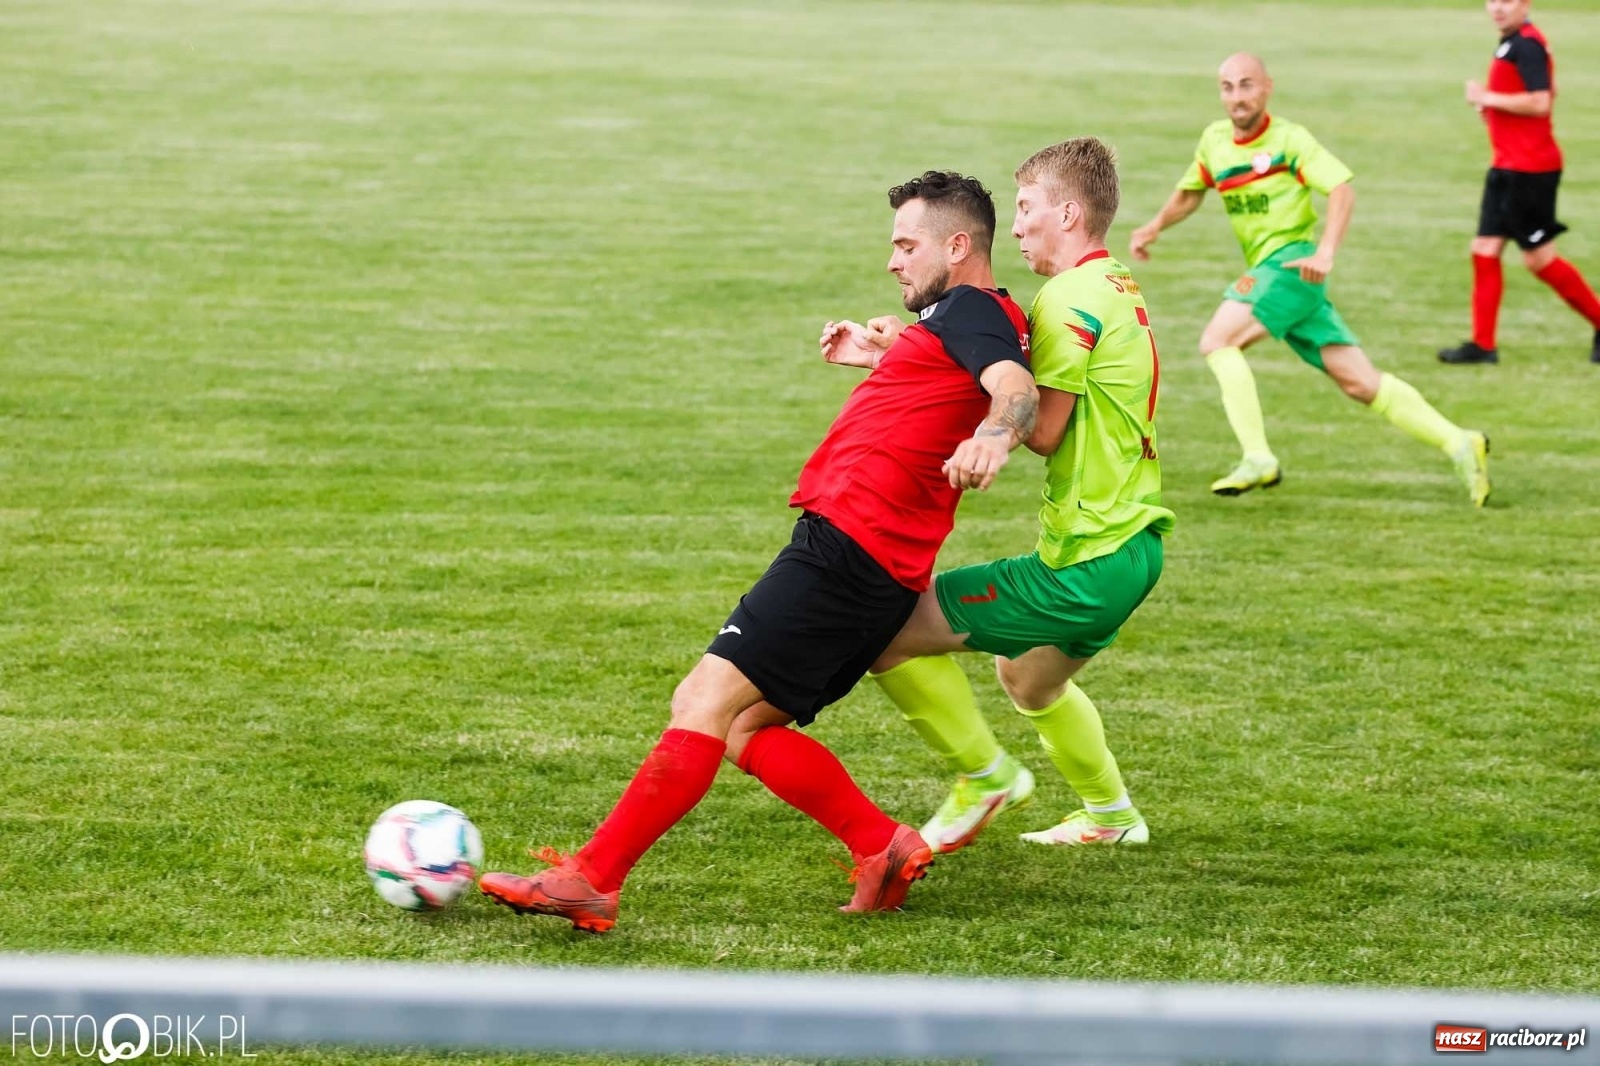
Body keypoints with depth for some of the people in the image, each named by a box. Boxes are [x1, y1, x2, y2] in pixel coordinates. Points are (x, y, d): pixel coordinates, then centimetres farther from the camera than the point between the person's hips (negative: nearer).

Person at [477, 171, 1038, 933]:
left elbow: (1017, 389, -28)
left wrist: (993, 434, -47)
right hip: (887, 577, 11)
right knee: (739, 726, 8)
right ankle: (882, 847, 1)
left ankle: (590, 879, -17)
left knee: (708, 703, -14)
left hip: (845, 546, -11)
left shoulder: (971, 310, -6)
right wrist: (881, 356, 51)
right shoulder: (962, 320, 24)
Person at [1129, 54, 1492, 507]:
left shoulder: (1288, 139, -7)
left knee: (1217, 339, -18)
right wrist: (1155, 226, 10)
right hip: (1267, 271, 6)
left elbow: (1342, 189, -15)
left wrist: (1325, 252, -28)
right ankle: (1459, 444, 7)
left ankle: (1258, 460, -18)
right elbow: (1190, 192, 27)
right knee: (1360, 382, 4)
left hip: (1293, 262, -6)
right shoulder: (1214, 139, 12)